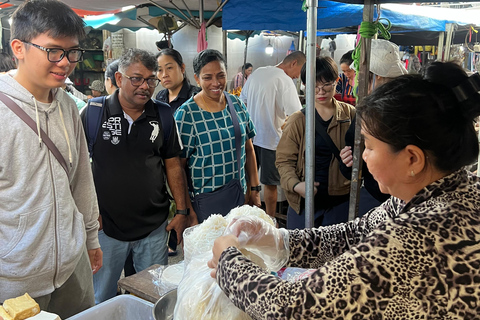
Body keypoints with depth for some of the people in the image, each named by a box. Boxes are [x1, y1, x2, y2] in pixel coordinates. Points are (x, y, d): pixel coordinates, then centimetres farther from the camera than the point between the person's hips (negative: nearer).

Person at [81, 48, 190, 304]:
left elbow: (173, 165, 6)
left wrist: (182, 211, 4)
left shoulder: (163, 115, 0)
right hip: (106, 225, -1)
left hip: (154, 226, 2)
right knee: (102, 301, 15)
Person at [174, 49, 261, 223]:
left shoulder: (237, 104, 3)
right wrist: (187, 210, -13)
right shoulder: (186, 115, -12)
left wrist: (255, 189, 8)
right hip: (203, 204, -4)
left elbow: (248, 149, 10)